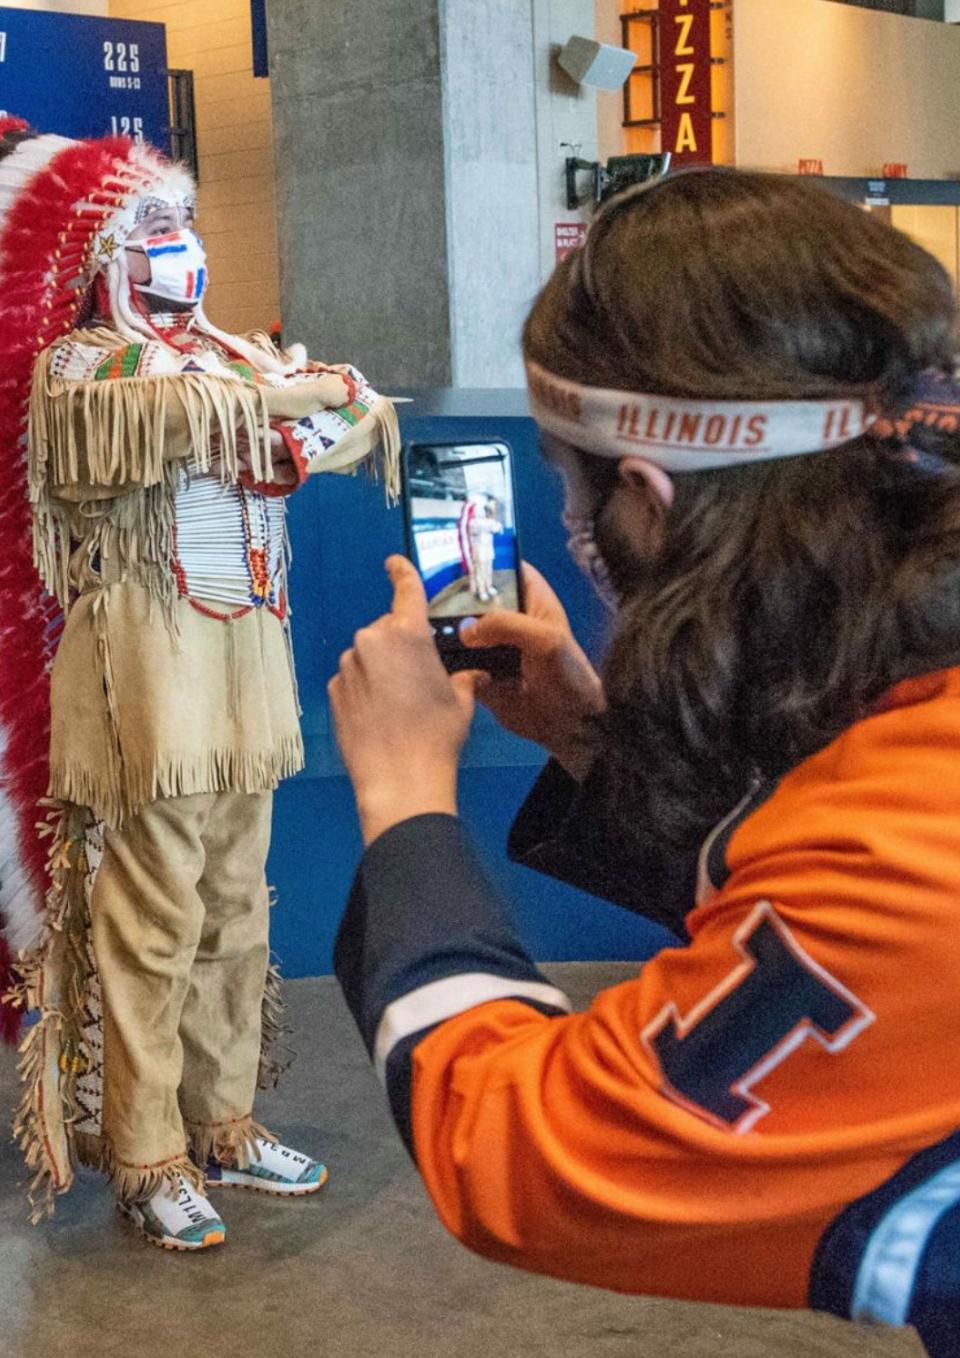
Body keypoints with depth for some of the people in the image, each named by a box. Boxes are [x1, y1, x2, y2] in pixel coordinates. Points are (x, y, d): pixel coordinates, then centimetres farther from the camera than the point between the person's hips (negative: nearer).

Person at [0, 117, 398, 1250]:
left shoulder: (229, 354, 17)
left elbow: (349, 425, 11)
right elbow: (192, 411, -22)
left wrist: (345, 412, -11)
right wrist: (312, 392, -10)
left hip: (244, 657, 7)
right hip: (147, 663, -7)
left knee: (235, 913, 12)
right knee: (151, 924, -3)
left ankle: (223, 1125, 25)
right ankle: (147, 1162, 8)